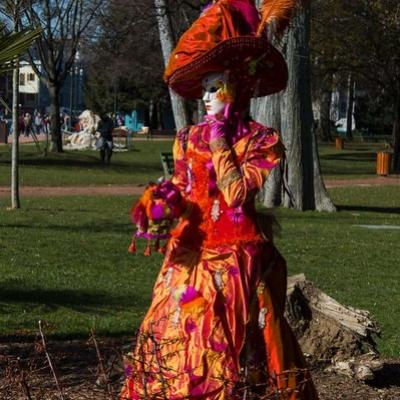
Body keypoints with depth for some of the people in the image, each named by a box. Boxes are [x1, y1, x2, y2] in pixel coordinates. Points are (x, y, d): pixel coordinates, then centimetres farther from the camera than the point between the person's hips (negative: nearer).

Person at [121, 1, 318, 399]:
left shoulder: (263, 142, -4)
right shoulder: (189, 138, 10)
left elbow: (237, 194, -15)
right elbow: (177, 191, 10)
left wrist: (220, 143, -8)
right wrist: (159, 210, -11)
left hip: (236, 261, -5)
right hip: (191, 257, 5)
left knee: (227, 347, -4)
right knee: (177, 343, 3)